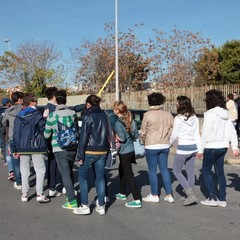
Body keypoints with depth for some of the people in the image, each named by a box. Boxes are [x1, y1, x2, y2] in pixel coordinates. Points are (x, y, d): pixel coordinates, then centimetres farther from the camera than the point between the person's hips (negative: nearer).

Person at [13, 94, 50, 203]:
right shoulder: (37, 114, -7)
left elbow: (15, 133, 6)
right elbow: (43, 129, -11)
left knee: (24, 171, 12)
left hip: (22, 147, 4)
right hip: (36, 146, -4)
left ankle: (24, 195, 15)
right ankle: (40, 194, -1)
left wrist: (15, 149, 9)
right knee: (40, 170, 4)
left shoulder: (18, 116, 6)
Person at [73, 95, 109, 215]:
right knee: (100, 177, 10)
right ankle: (101, 206, 15)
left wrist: (80, 155, -12)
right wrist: (107, 148, 14)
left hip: (90, 151, -6)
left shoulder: (88, 116, -10)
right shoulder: (104, 115, 8)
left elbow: (84, 136, -14)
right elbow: (107, 133, 10)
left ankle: (84, 206, 6)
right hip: (102, 151, 6)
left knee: (82, 176, 7)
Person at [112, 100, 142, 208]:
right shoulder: (131, 120, 5)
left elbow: (122, 138, -23)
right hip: (131, 150, 9)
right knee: (122, 170, 25)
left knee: (129, 175, -5)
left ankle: (137, 200, -5)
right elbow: (136, 135, 7)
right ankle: (122, 193, 38)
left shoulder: (118, 123, -18)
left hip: (124, 152, -9)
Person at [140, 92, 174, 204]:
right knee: (164, 169, 12)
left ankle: (154, 195, 14)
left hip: (151, 146, -4)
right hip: (165, 146, 5)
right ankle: (169, 195, 14)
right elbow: (172, 129, 0)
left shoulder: (147, 115, -11)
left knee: (152, 170, 6)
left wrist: (144, 141, 14)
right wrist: (166, 140, 13)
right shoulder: (168, 114, 2)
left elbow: (143, 132, -5)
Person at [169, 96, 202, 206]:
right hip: (193, 147, 7)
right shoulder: (194, 118, 4)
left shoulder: (178, 118, -14)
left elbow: (174, 135, -9)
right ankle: (190, 194, 22)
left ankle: (190, 194, -1)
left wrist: (170, 143, 10)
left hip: (183, 148, -6)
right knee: (190, 172, 14)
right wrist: (200, 149, 7)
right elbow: (197, 134, 6)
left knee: (176, 171, 7)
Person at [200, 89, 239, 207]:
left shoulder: (210, 113, -15)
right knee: (220, 172, 14)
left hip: (212, 147, -7)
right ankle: (222, 199, 19)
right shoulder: (226, 113, 7)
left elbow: (205, 133, -16)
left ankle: (213, 198, 5)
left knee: (206, 171, 7)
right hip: (223, 146, 7)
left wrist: (201, 148, -9)